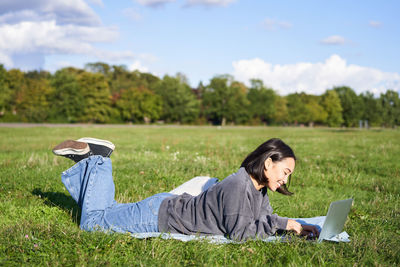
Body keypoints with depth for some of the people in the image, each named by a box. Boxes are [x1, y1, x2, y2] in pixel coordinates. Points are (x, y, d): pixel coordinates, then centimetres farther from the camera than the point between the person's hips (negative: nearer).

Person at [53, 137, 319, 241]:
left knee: (106, 211, 24)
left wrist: (296, 226, -2)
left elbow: (266, 217, 12)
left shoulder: (258, 187, -1)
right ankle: (94, 159, 9)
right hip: (161, 215, -8)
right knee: (91, 221, 2)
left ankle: (94, 161, 26)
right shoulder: (238, 186, -30)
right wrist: (282, 226, -22)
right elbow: (240, 232, -29)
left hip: (173, 208, 8)